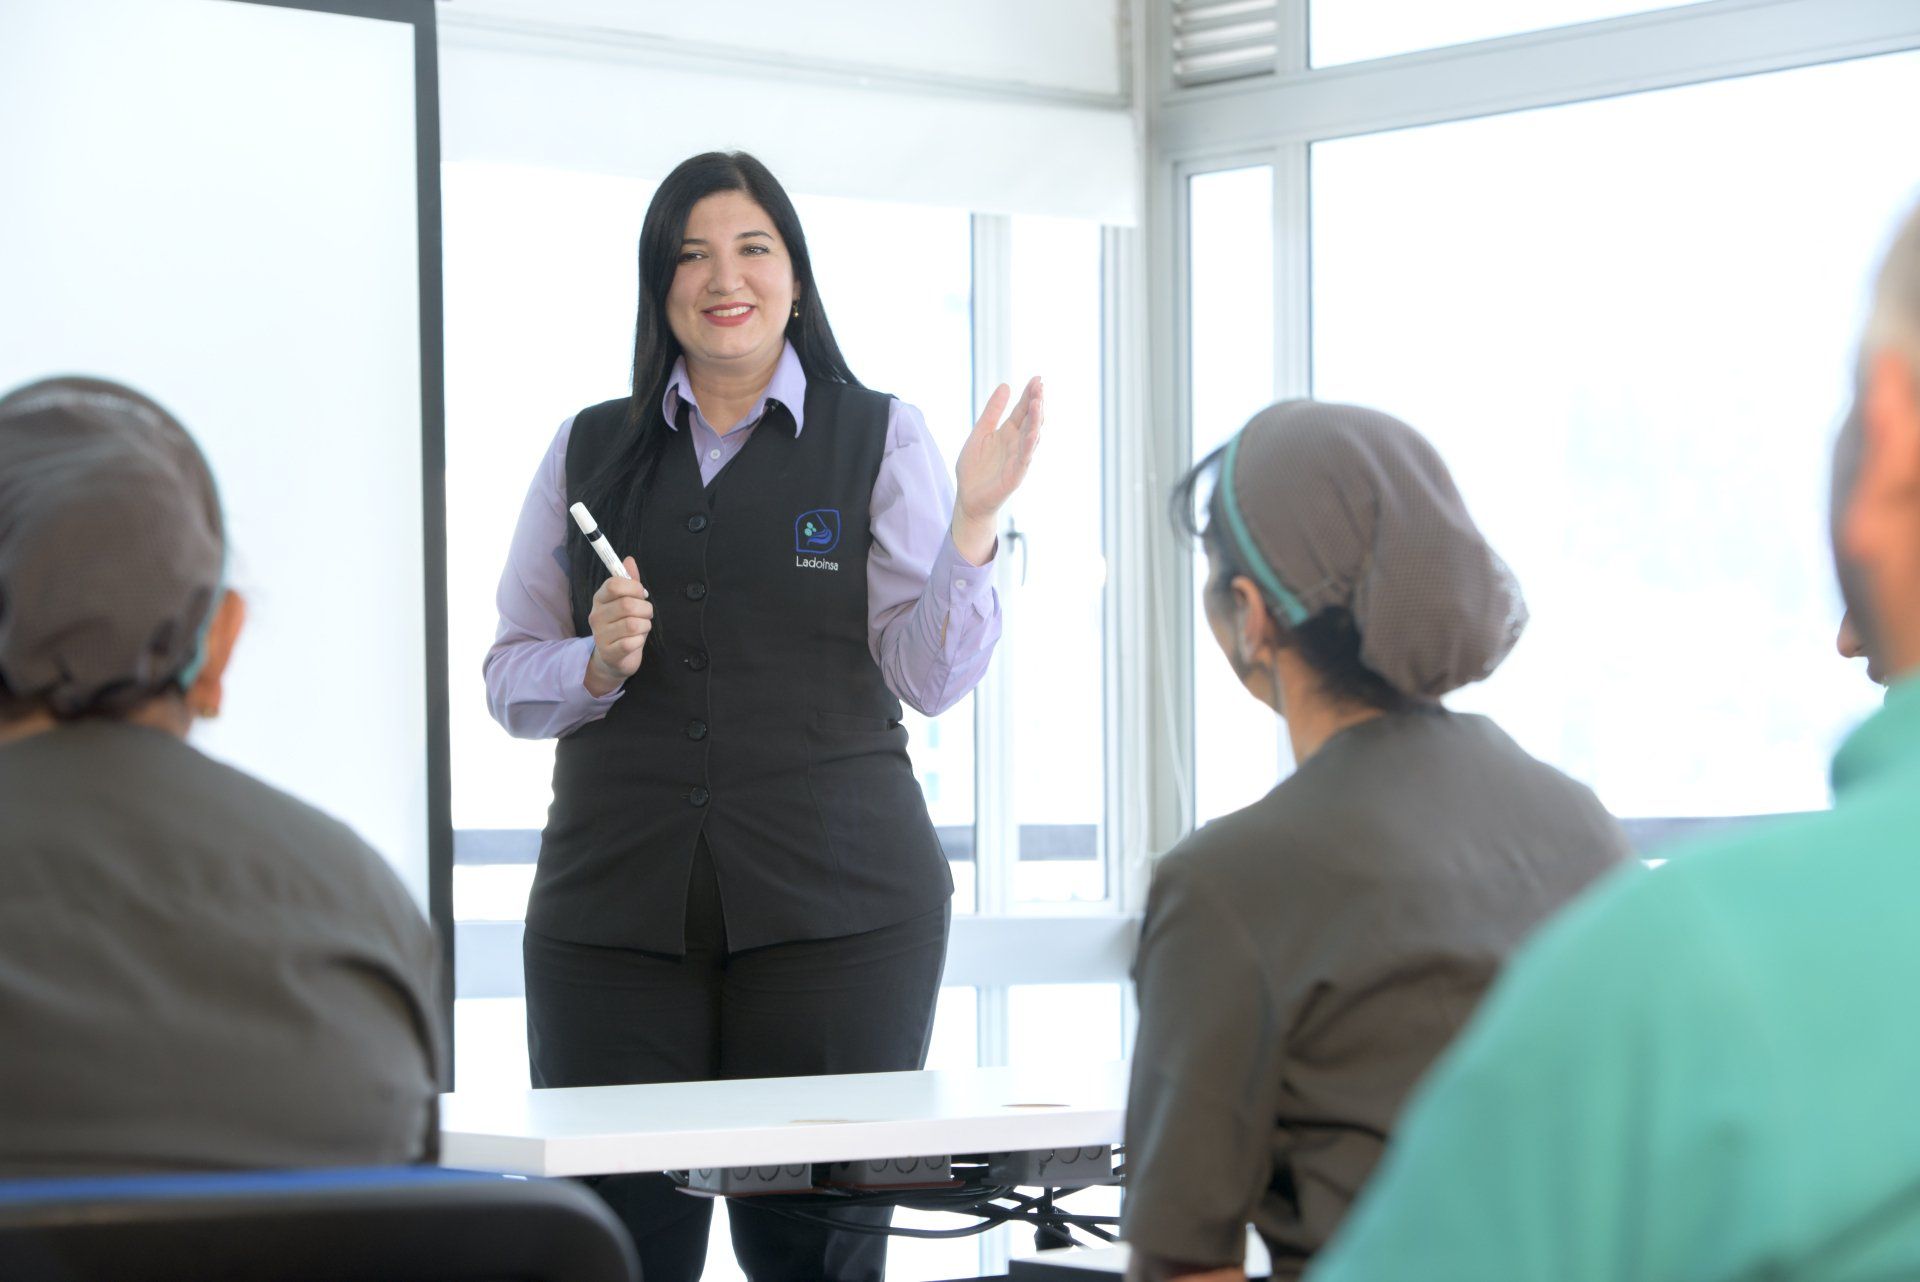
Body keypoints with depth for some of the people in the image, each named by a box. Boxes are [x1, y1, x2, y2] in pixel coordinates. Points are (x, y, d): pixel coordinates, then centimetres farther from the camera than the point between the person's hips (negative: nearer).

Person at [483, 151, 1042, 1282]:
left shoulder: (882, 438, 8)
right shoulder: (589, 450, 14)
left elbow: (932, 677, 0)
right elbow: (512, 679, 14)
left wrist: (973, 520, -14)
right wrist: (598, 662, -6)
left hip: (835, 901, -2)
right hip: (617, 902, 2)